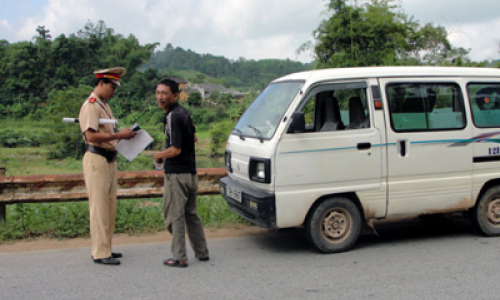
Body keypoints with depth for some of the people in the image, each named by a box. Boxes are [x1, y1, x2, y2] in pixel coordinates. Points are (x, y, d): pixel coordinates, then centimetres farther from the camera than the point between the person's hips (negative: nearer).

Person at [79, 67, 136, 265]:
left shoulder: (104, 105, 19)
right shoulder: (91, 106, -12)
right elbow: (91, 136, -22)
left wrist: (124, 134, 7)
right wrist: (119, 135, -21)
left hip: (109, 159, 10)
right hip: (96, 159, -10)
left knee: (110, 207, 14)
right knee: (99, 208, -6)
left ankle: (105, 248, 24)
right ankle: (100, 253, 0)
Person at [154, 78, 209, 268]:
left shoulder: (173, 116, -18)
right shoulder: (183, 113, 11)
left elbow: (175, 149, -23)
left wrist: (159, 155, -5)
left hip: (176, 174, -9)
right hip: (190, 172, 9)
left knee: (174, 216, 0)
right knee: (191, 213, 18)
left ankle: (179, 258, 7)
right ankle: (202, 252, 25)